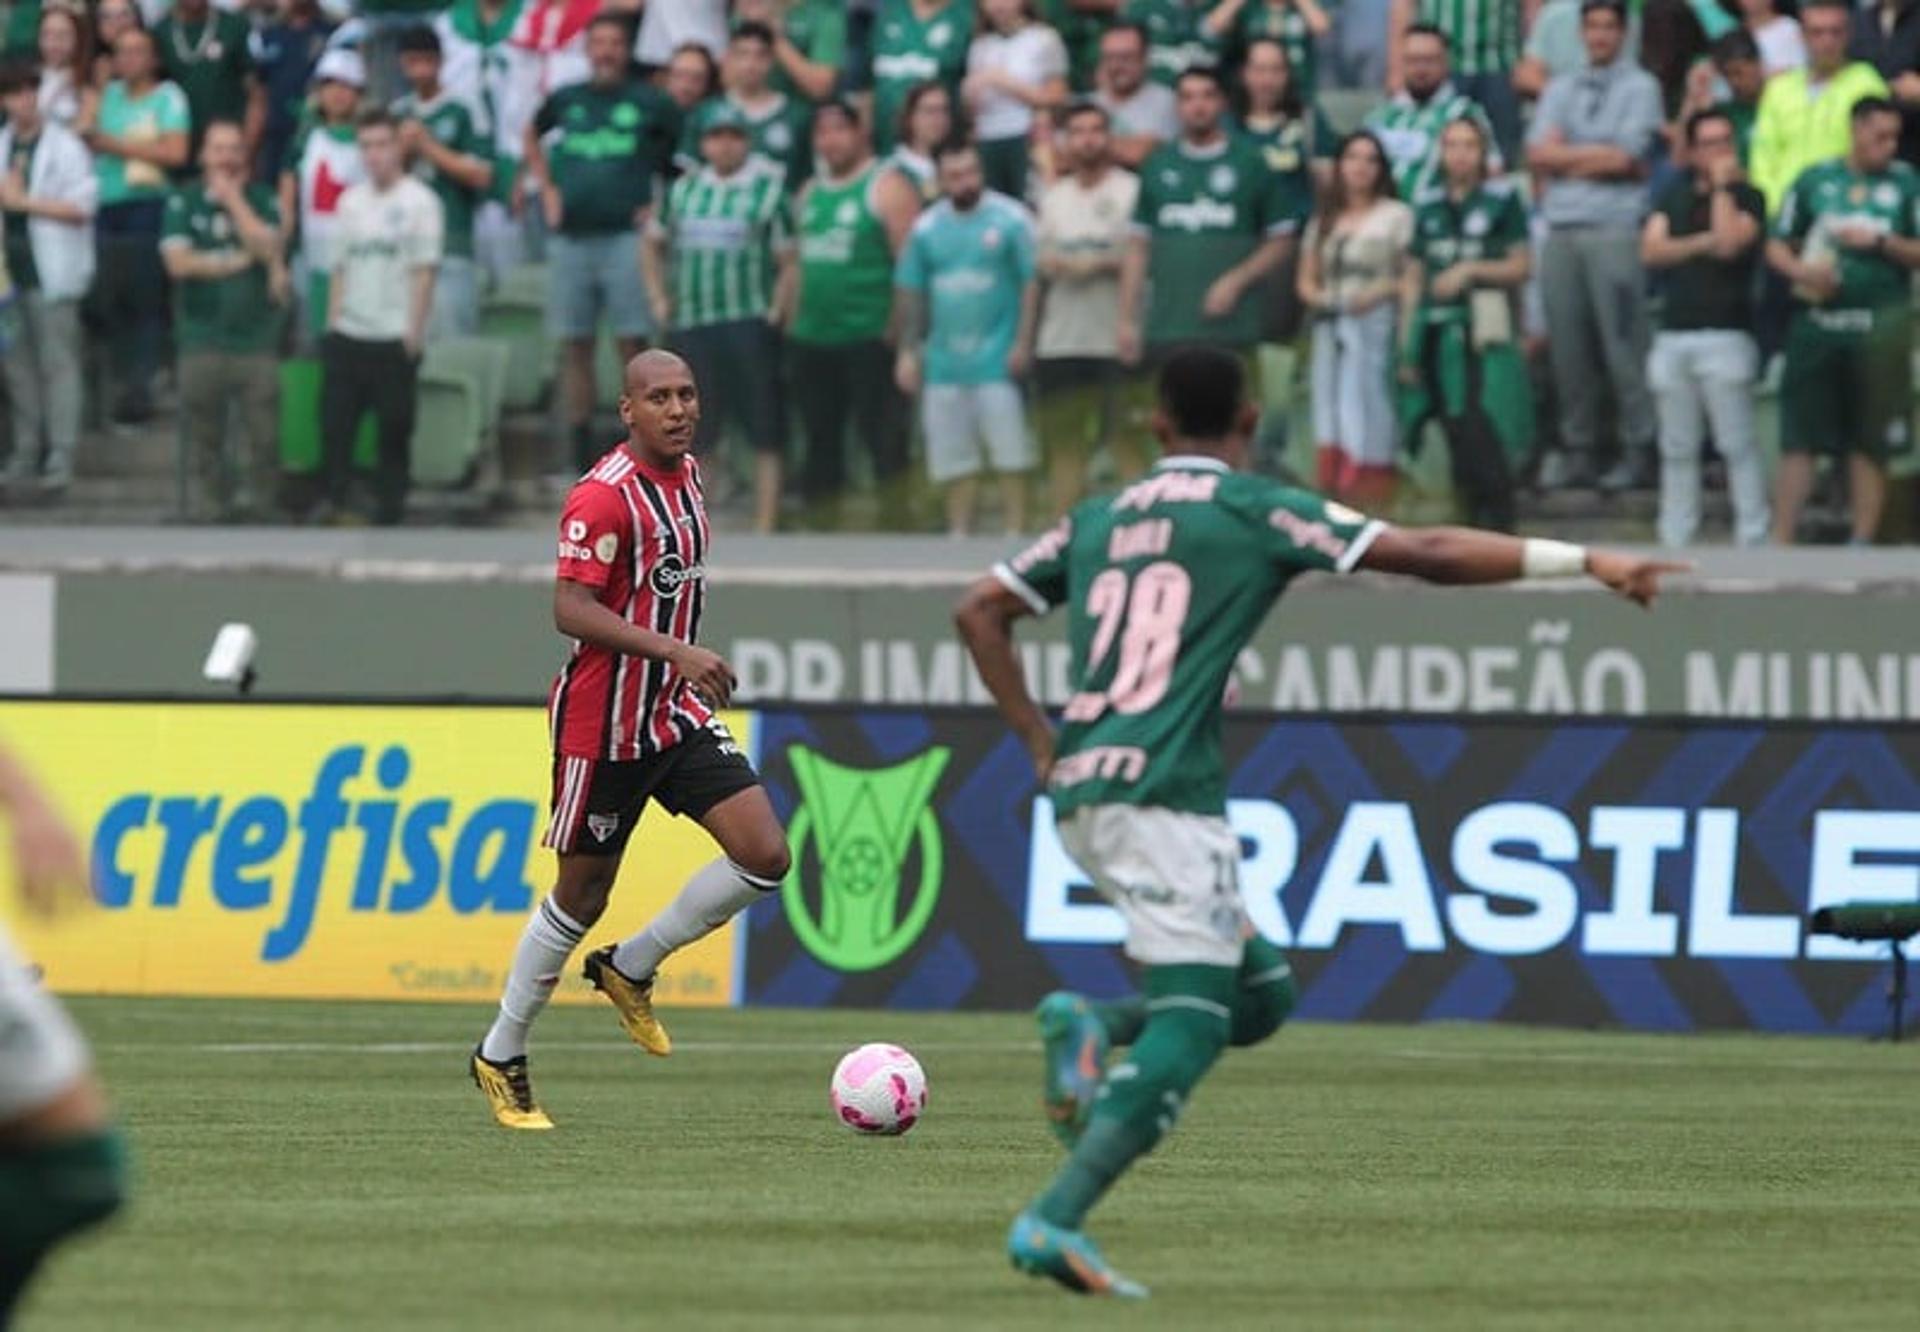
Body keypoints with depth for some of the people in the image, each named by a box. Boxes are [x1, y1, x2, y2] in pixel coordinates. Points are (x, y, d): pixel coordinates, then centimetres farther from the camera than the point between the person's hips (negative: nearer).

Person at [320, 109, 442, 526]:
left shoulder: (418, 201, -2)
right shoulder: (351, 201, 14)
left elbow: (424, 273, -5)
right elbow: (340, 269, 16)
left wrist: (413, 333, -10)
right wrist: (332, 324, 8)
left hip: (394, 339, -4)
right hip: (347, 336, 4)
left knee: (394, 430, 1)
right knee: (334, 427, 0)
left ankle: (388, 515, 7)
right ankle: (333, 505, 6)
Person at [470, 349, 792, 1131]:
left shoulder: (687, 475, 8)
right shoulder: (604, 496, -18)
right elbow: (572, 611, -25)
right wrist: (675, 650, -32)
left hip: (678, 714, 7)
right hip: (603, 724, -7)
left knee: (766, 858, -8)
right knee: (582, 894, 3)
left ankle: (630, 969, 11)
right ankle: (500, 1058, 21)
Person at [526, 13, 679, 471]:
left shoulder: (648, 103, 1)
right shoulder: (566, 101, 11)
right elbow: (532, 139, 29)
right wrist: (546, 188, 16)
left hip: (625, 237, -4)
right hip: (571, 239, 4)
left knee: (633, 346, -6)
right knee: (574, 347, 5)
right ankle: (580, 452, 9)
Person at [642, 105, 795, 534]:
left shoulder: (769, 190, 0)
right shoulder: (684, 190, 13)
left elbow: (789, 263, -3)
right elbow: (653, 245, 25)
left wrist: (776, 313, -11)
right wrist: (658, 298, 15)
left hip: (750, 324, -4)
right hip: (690, 326, 4)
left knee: (765, 438, -4)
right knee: (694, 436, 9)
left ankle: (765, 527, -2)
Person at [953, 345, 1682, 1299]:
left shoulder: (1098, 520, 18)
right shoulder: (1253, 508, 0)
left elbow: (979, 611, 18)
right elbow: (1427, 555, -5)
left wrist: (1038, 742, 18)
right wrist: (1586, 563, -4)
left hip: (1080, 799, 7)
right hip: (1162, 795, -7)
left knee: (1258, 989, 16)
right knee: (1189, 1027, -10)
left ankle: (1091, 1027, -6)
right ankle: (1053, 1222, -24)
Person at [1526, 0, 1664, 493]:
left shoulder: (1639, 88, 5)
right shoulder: (1561, 90, 19)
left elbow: (1625, 156, -6)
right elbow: (1539, 153, 7)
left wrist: (1566, 156, 3)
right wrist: (1597, 157, -1)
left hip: (1615, 226, -5)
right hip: (1561, 227, 5)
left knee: (1623, 342, -9)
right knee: (1566, 343, 3)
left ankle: (1638, 450, -6)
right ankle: (1576, 449, 9)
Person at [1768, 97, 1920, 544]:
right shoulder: (1815, 180, 7)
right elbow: (1777, 246, 10)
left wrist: (1880, 243, -12)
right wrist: (1800, 270, -9)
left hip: (1879, 330, 0)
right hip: (1817, 320, 1)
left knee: (1870, 447, 4)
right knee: (1797, 441, -1)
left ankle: (1862, 542, 10)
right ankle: (1781, 544, 1)